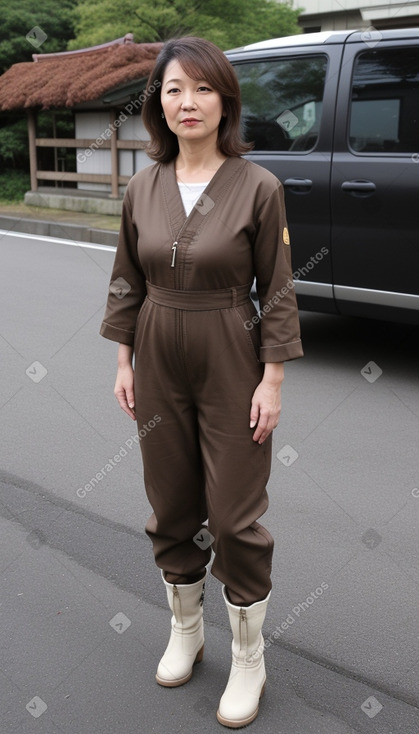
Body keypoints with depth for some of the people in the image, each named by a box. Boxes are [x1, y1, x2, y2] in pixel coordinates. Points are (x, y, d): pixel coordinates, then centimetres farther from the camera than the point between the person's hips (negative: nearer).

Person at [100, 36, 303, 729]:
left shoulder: (258, 186, -10)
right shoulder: (142, 188, 1)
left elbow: (277, 290, -8)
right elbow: (127, 282, 8)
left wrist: (272, 379, -10)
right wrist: (124, 361, 6)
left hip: (232, 369, -4)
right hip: (159, 365, 4)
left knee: (235, 518, 3)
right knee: (172, 508, 16)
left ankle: (249, 661, 23)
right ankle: (186, 631, 39)